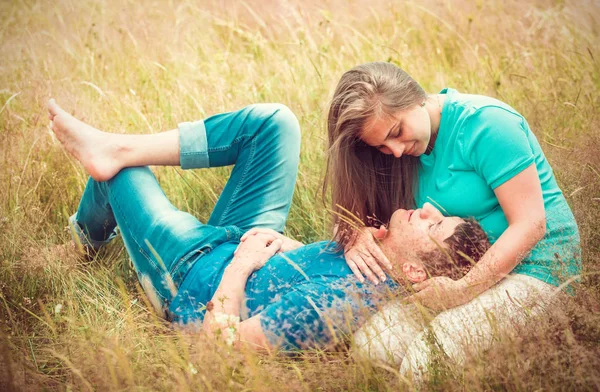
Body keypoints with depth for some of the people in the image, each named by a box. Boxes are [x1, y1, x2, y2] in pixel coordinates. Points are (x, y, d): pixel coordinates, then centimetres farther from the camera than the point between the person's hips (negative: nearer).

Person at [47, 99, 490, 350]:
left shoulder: (338, 302, -41)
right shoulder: (383, 271, -18)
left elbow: (220, 338, -34)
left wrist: (239, 265, -25)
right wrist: (279, 244, -12)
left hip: (192, 271, -7)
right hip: (249, 246, 7)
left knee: (116, 171, 6)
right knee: (273, 122, -7)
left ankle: (91, 232, 43)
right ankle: (115, 147, -2)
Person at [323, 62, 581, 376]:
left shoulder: (485, 124, -16)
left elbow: (530, 224, -20)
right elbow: (361, 208, 8)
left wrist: (464, 289, -27)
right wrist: (357, 236, -17)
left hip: (533, 265, -6)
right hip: (455, 268, 6)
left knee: (433, 351, -28)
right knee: (371, 341, -20)